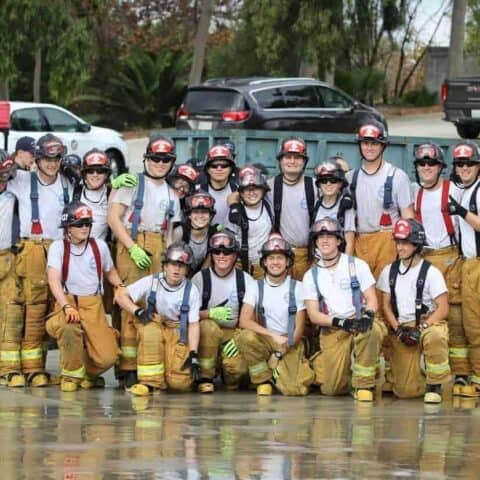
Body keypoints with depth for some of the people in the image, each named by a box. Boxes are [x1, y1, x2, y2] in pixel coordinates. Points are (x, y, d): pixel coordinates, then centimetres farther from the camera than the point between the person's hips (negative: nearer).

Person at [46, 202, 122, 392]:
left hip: (93, 305, 3)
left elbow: (110, 272, 23)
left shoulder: (99, 246, 7)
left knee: (107, 357, -17)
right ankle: (71, 374, -12)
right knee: (69, 327, -40)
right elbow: (54, 279, -15)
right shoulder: (58, 247, -3)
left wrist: (121, 286, 1)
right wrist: (66, 306, -30)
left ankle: (88, 373, 21)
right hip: (67, 302, -3)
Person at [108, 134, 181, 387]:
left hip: (159, 250, 5)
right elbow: (113, 218, -5)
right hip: (130, 245, -5)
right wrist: (133, 248, -12)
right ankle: (128, 367, -12)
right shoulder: (132, 184, 3)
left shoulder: (171, 195, 20)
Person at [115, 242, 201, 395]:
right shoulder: (152, 282, -9)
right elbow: (120, 295, -9)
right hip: (153, 330, 1)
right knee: (150, 327, -38)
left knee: (181, 383, -23)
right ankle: (150, 381, -26)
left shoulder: (191, 291, -8)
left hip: (178, 335, -1)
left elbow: (193, 325, -8)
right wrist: (138, 311, -26)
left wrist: (193, 356, -17)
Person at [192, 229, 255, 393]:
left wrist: (238, 340, -17)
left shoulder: (245, 280, 0)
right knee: (209, 326, -37)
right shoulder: (201, 278, -4)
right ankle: (205, 378, -19)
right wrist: (211, 313, -28)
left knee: (238, 368, -28)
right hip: (206, 331, 0)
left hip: (234, 333, 1)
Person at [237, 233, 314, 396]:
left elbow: (299, 328, -1)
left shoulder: (297, 287, 0)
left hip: (290, 345, -1)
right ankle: (264, 380, -10)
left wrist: (279, 355, -9)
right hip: (265, 340, 1)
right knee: (246, 337, -34)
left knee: (294, 390, -23)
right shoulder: (257, 287, 1)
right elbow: (244, 321, -10)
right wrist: (274, 336, -22)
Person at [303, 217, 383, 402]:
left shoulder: (357, 265, 4)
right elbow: (313, 315, 3)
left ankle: (363, 385, -22)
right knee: (332, 389, -11)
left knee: (371, 330, -39)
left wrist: (367, 316, -22)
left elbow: (371, 298, 1)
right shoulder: (311, 276, 9)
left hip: (359, 322, -1)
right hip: (331, 330, 1)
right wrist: (339, 322, -15)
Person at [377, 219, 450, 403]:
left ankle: (434, 386, -22)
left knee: (434, 337, -44)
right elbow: (386, 305, 12)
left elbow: (443, 309, -8)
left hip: (429, 322, -3)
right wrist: (398, 329, -5)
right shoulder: (389, 272, 10)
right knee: (405, 391, -10)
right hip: (402, 327, 3)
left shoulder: (431, 272, -5)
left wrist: (421, 329, -19)